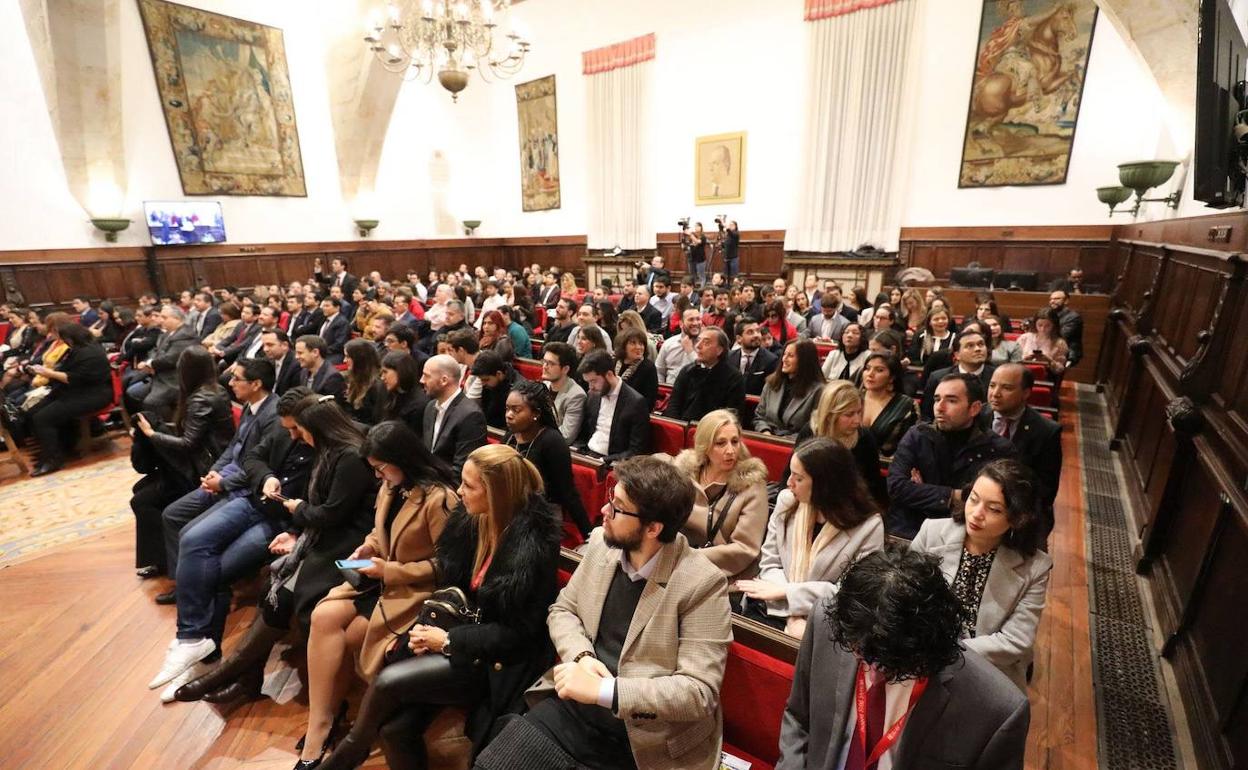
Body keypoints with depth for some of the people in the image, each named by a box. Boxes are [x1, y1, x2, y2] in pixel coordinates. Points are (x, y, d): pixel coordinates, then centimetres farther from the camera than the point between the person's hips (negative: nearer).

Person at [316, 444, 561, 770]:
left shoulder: (530, 546, -24)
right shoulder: (472, 522, -2)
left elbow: (517, 634, -18)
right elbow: (452, 586, 10)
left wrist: (448, 641, -15)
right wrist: (430, 626, -7)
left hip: (499, 662, -6)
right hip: (469, 635, 6)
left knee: (388, 681, -14)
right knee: (395, 727, -11)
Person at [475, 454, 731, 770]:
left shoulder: (702, 584, -19)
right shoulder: (603, 543, -2)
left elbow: (699, 691, -21)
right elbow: (561, 610, 8)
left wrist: (602, 691, -26)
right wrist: (583, 656, -12)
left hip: (643, 742, -4)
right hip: (572, 708, 5)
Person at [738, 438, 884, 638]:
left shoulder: (868, 525, -7)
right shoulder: (787, 502, 1)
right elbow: (769, 564, 3)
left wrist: (786, 591, -13)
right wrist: (793, 615, -12)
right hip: (776, 611, 3)